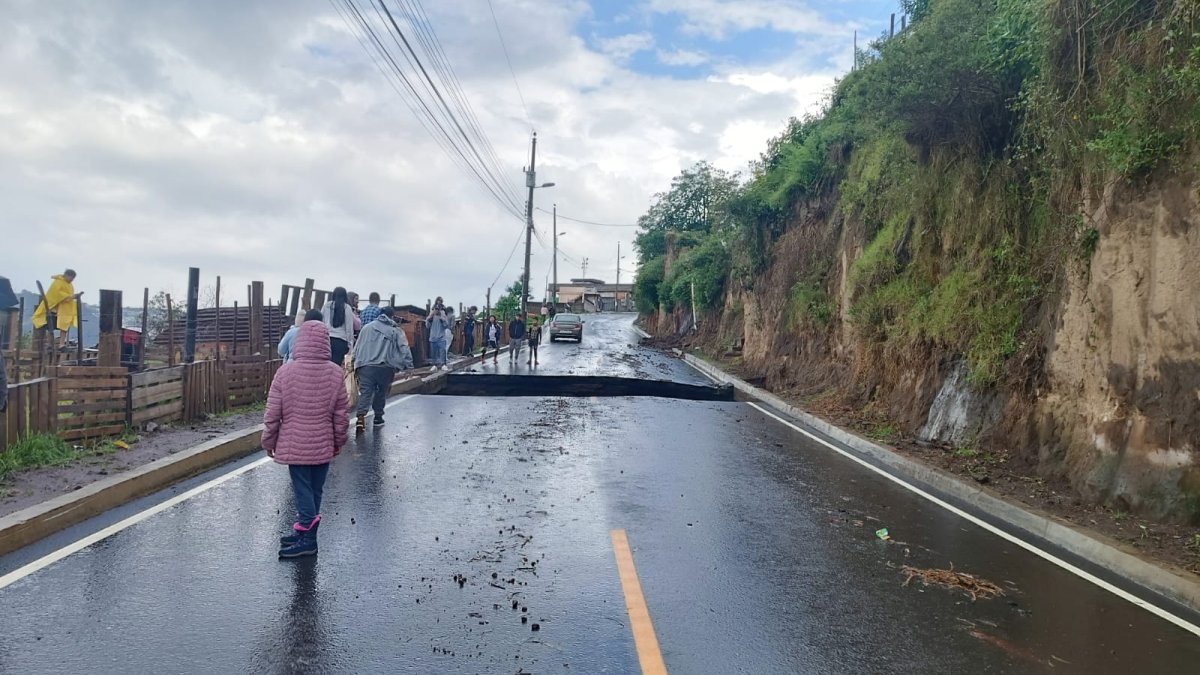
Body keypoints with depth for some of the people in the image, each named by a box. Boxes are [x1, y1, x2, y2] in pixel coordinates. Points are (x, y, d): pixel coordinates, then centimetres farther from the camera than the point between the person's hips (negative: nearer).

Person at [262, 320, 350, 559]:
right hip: (323, 445, 3)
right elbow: (342, 413, 0)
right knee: (315, 490, 13)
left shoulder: (286, 371, -10)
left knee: (303, 489, 4)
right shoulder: (335, 373, -4)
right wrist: (339, 441, 13)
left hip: (295, 444, -2)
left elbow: (273, 413, -6)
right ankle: (304, 532, 26)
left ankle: (307, 538, 5)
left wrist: (269, 441, 8)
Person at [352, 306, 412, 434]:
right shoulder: (396, 330, 9)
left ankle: (361, 417, -24)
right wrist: (408, 366, 0)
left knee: (365, 392, -5)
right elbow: (404, 349, 0)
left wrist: (356, 361, 27)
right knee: (381, 392, 17)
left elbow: (357, 347, 19)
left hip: (366, 366, 1)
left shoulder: (367, 327, 17)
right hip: (386, 367, -1)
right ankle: (378, 417, 26)